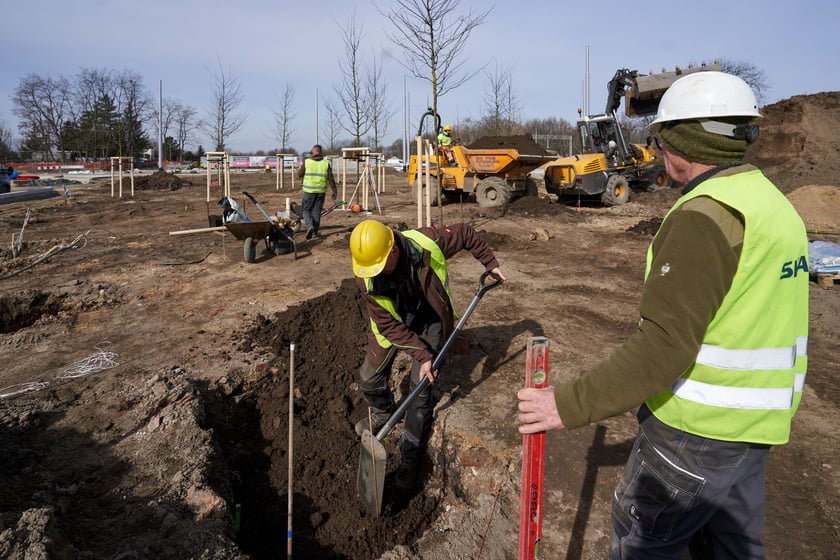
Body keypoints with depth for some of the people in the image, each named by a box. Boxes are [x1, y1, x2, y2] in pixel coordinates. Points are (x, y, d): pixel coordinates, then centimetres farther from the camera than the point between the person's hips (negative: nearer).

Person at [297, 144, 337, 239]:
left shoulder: (307, 162, -3)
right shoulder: (326, 163, 1)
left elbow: (299, 174, 5)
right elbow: (331, 179, 0)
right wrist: (334, 190, 7)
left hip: (309, 191, -2)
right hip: (321, 191, 2)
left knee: (306, 210, 10)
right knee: (316, 211, 11)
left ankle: (309, 226, -12)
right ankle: (315, 231, 13)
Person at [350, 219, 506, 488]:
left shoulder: (428, 242, -33)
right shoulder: (366, 278, -29)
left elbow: (466, 233, -13)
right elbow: (389, 326, -23)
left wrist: (490, 263, -6)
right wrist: (421, 355, -27)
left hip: (429, 322, -1)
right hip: (392, 323, 2)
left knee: (421, 389, -5)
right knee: (369, 379, 8)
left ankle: (410, 458, 9)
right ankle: (382, 412, 43)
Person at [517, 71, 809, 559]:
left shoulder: (706, 216, -22)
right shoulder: (775, 204, 7)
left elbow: (663, 346, -29)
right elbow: (757, 317, 13)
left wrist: (570, 404, -26)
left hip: (699, 427, -9)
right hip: (756, 425, 9)